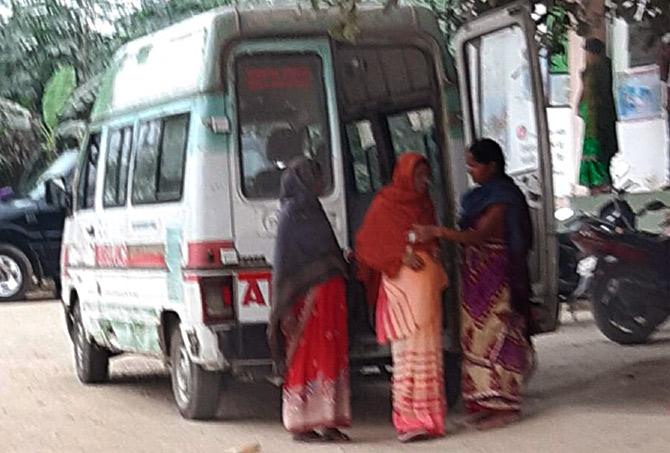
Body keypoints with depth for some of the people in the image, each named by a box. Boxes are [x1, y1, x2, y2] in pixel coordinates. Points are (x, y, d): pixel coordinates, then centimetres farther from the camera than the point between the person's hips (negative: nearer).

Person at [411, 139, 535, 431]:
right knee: (477, 336, 9)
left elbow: (479, 236, -27)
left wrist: (437, 232, -36)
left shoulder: (502, 199, -14)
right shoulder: (480, 196, 15)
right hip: (476, 276, 9)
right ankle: (487, 402, 15)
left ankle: (504, 406, -1)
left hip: (494, 278, -9)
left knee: (495, 335, -6)